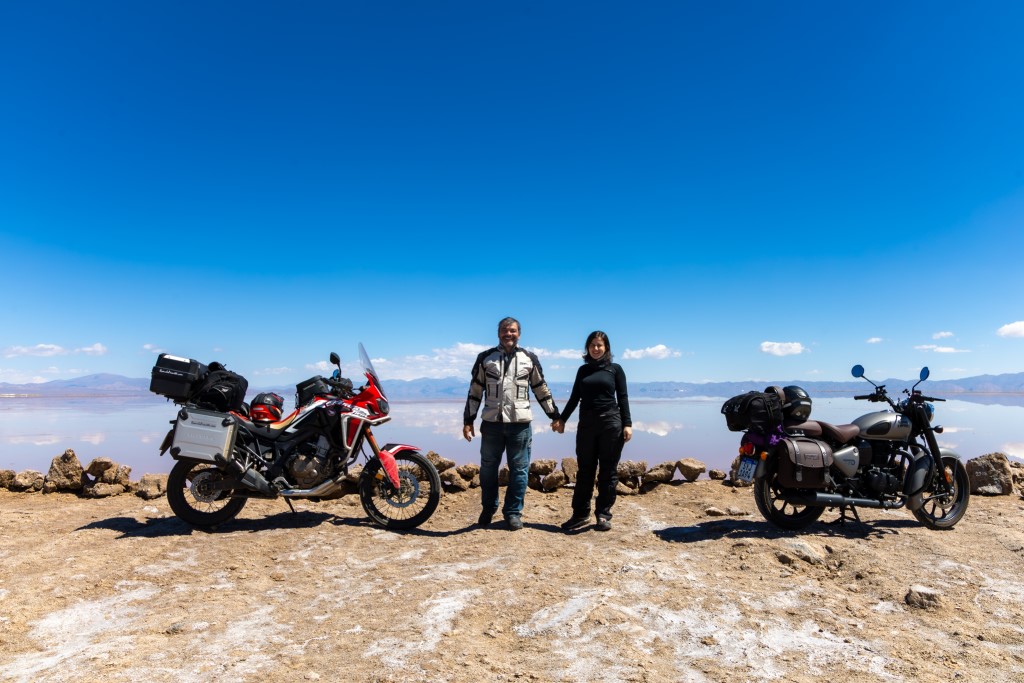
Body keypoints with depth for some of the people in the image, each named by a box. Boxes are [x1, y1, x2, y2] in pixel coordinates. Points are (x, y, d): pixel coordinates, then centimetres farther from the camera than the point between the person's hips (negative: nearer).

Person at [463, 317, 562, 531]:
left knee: (519, 469, 5)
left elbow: (542, 390, 12)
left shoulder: (529, 359, 6)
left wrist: (554, 416, 10)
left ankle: (513, 512, 19)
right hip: (492, 423, 0)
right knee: (488, 468, 11)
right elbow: (475, 391, 6)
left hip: (520, 424, 0)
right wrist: (468, 420, 2)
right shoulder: (485, 358, 4)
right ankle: (488, 508, 29)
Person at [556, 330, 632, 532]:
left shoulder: (615, 369, 5)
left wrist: (627, 424, -7)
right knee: (585, 470, 6)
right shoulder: (583, 370, 12)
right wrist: (562, 419, 12)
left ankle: (604, 514, 14)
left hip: (611, 423, -2)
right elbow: (574, 397, 15)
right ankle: (580, 514, 14)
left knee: (608, 471, 4)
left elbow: (623, 398, 1)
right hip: (586, 424, 3)